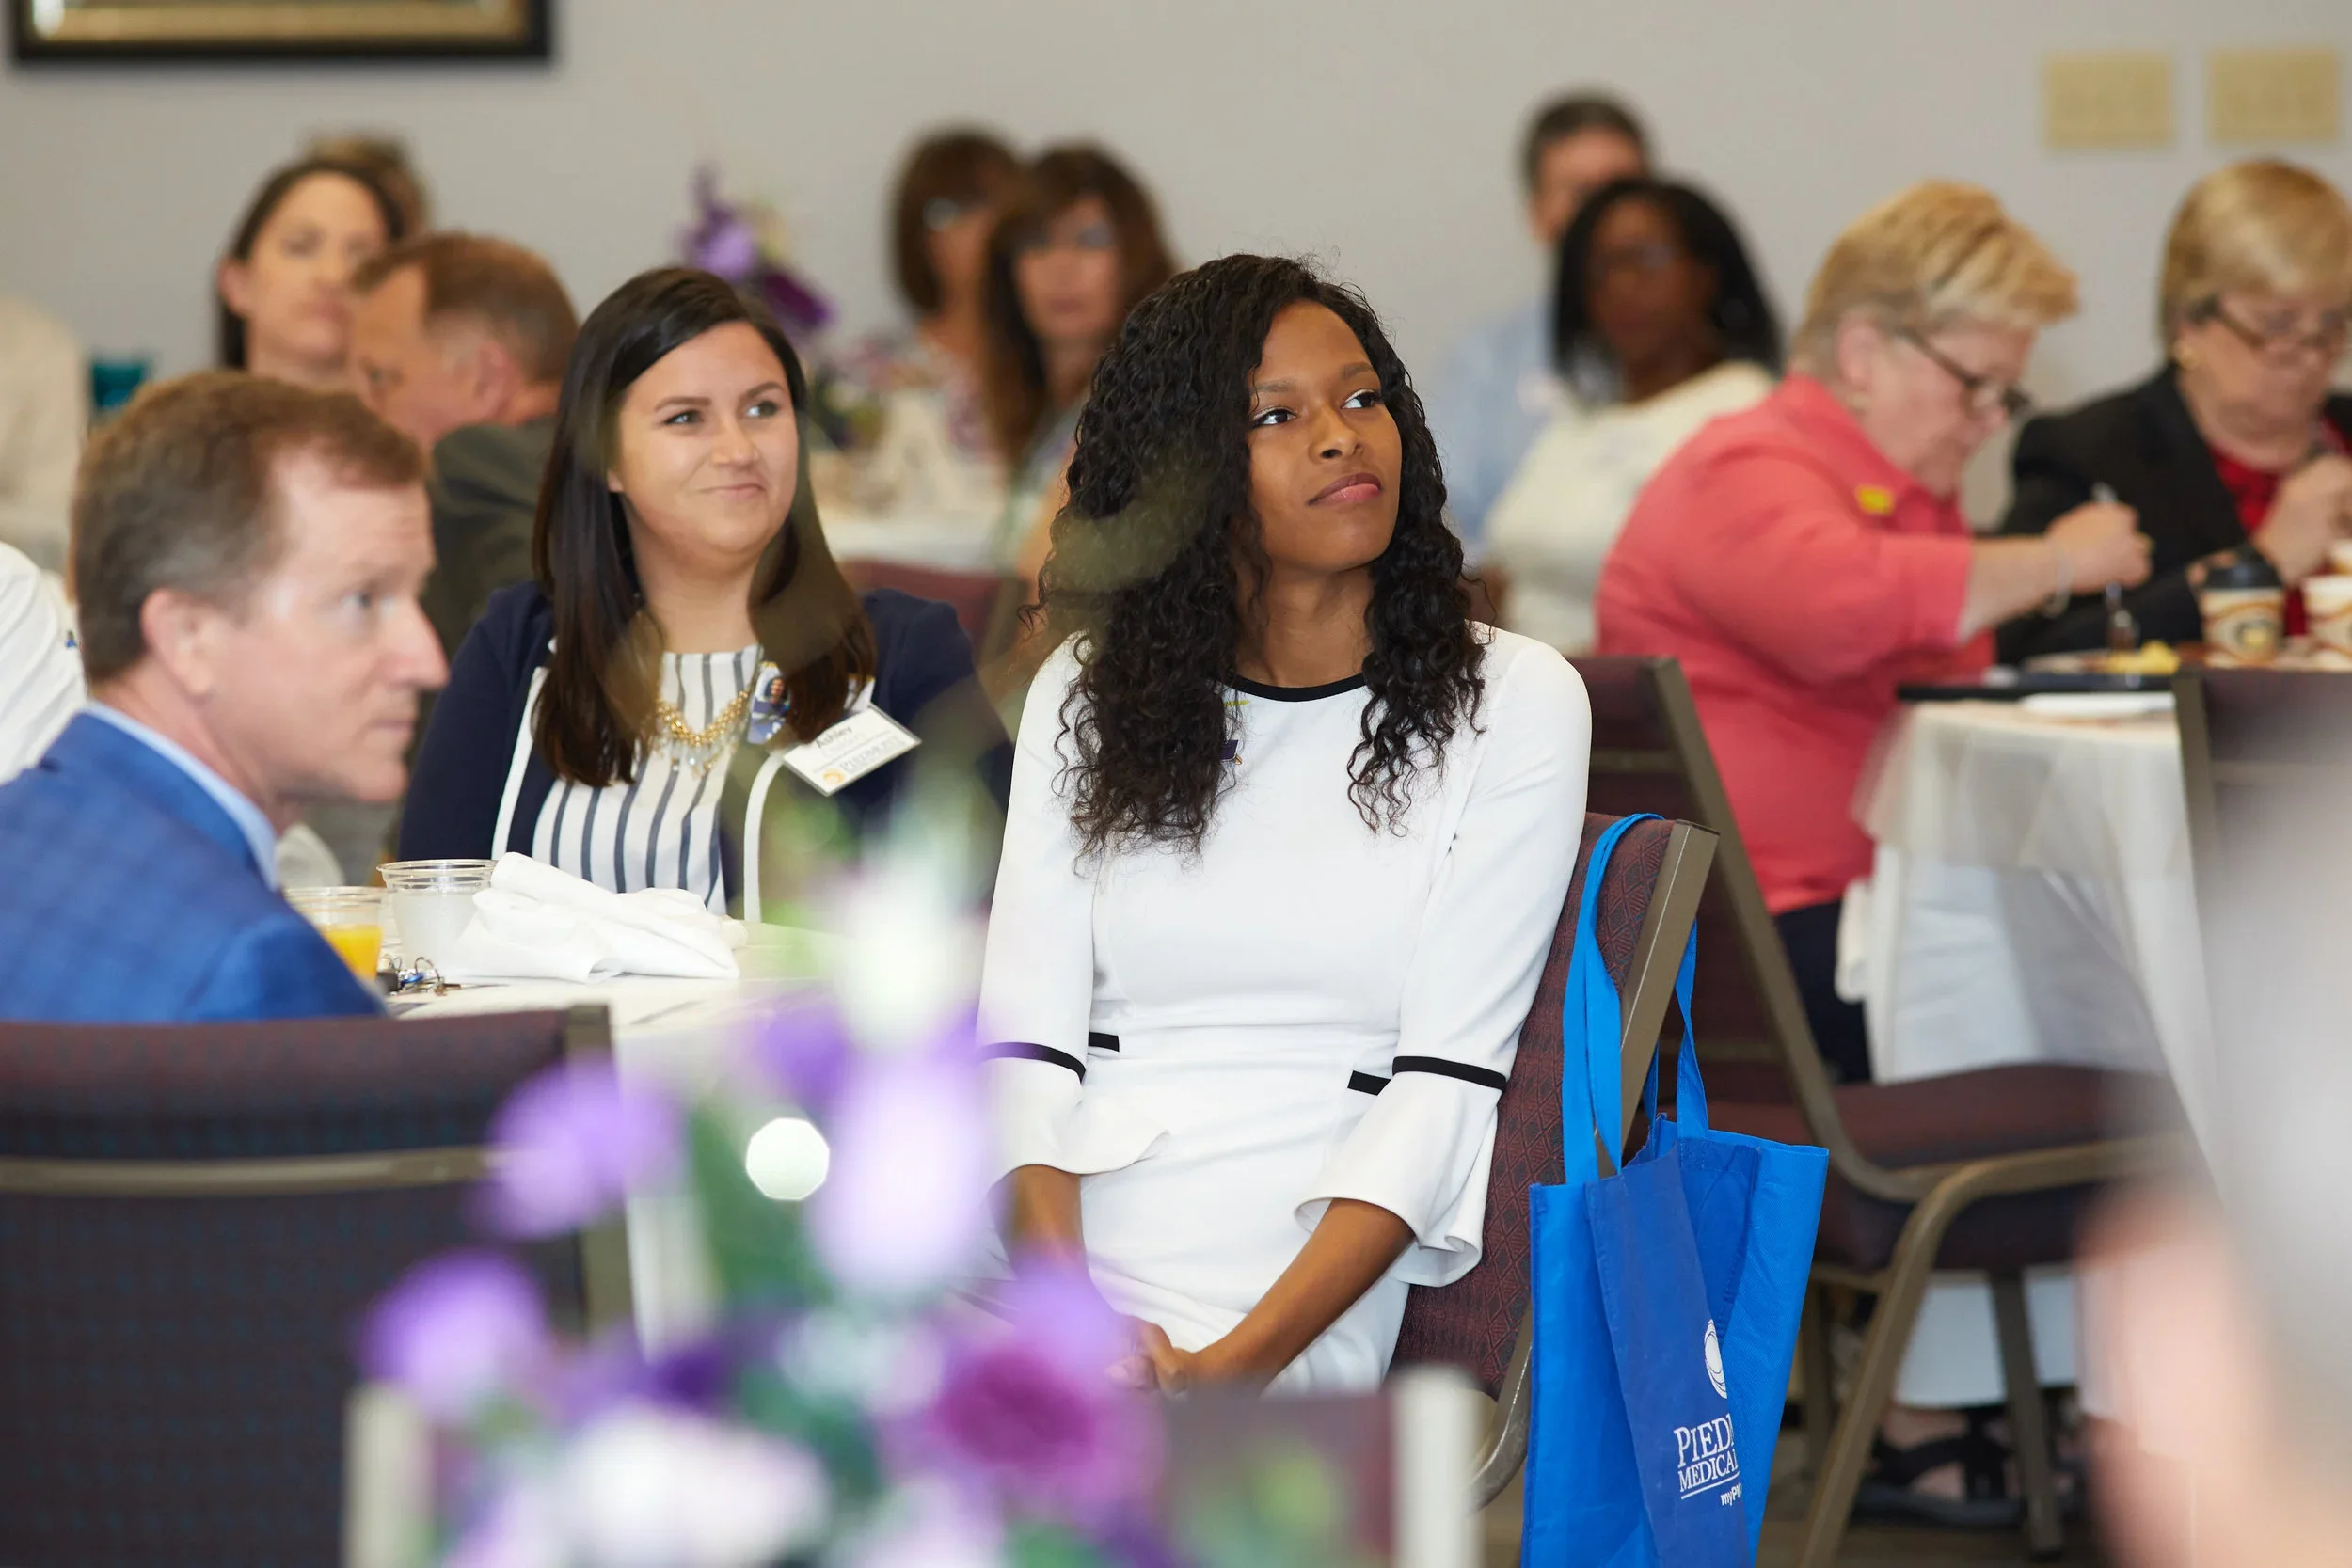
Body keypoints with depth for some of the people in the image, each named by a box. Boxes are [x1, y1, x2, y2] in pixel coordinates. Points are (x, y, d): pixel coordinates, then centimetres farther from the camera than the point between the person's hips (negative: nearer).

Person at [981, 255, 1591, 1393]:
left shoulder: (1513, 701, 7)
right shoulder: (1089, 693, 16)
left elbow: (1446, 1080, -2)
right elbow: (1027, 1036, 6)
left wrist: (1240, 1361, -16)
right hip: (1047, 1259, 3)